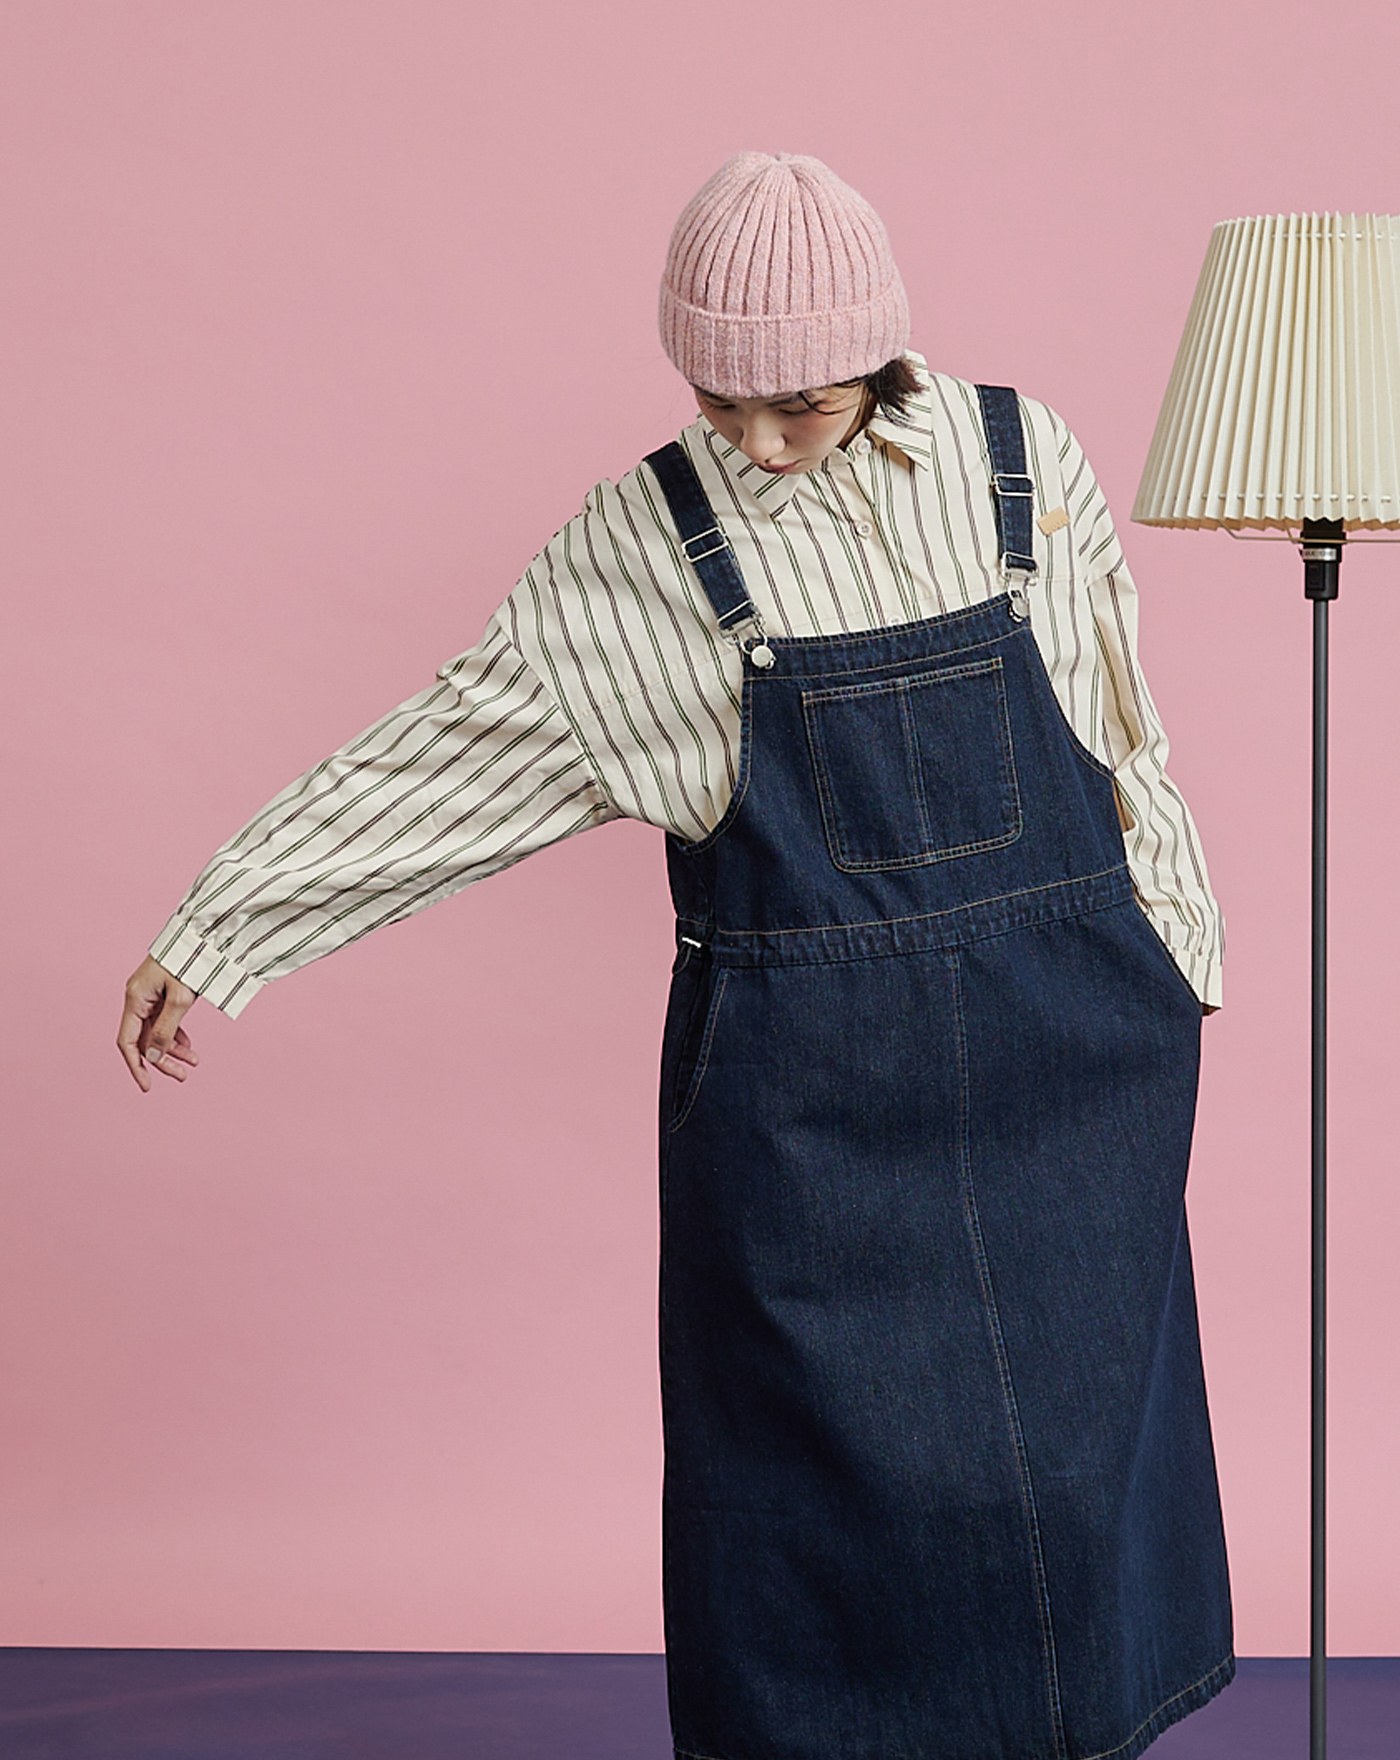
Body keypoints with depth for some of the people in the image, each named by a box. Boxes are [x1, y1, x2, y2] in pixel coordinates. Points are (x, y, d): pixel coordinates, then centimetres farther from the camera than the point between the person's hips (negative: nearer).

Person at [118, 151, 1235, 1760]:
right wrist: (214, 932, -1)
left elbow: (1121, 737, 9)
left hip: (1064, 1044, 2)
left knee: (1075, 1439, 9)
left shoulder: (1025, 459, 0)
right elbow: (452, 752, -1)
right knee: (823, 1459, 3)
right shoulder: (645, 544, -4)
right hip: (805, 1095, -1)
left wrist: (1177, 964, 12)